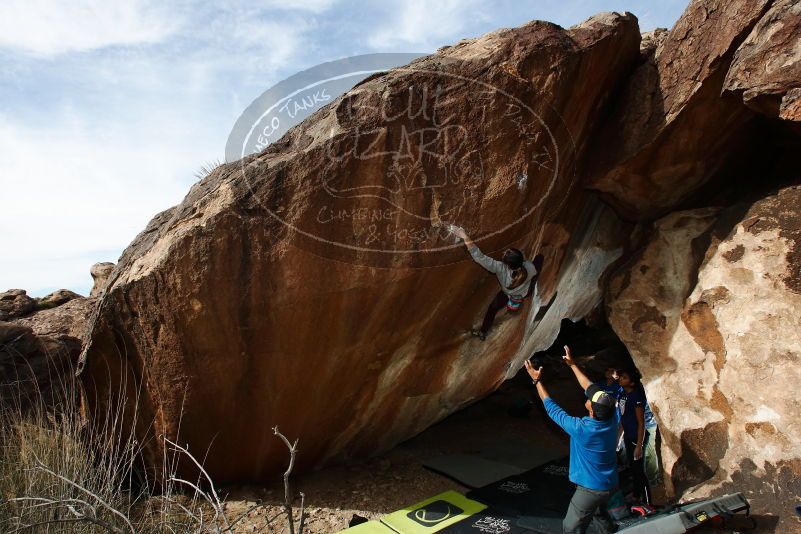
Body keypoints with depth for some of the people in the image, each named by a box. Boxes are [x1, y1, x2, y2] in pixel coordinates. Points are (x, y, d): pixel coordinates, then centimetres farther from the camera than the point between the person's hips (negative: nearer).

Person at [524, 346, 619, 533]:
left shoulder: (580, 428, -30)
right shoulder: (613, 419, -14)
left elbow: (552, 408, -16)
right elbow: (592, 388, -1)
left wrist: (537, 380, -6)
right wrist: (573, 365, 6)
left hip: (591, 489, -7)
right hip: (610, 484, 7)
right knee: (600, 516, 32)